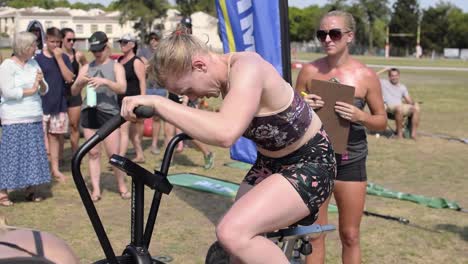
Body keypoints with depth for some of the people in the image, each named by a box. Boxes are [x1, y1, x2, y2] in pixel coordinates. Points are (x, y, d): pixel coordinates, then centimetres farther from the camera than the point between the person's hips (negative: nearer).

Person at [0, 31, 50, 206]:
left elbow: (44, 90, 13)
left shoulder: (33, 63, 11)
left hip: (34, 118, 6)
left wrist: (41, 82, -9)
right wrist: (31, 90, -9)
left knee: (33, 153, 7)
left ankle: (30, 190, 17)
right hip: (14, 119, -6)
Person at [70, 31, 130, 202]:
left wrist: (105, 81, -24)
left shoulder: (116, 66, 5)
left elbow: (122, 88, -9)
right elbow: (74, 92, 12)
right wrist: (80, 82, -10)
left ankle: (122, 186, 12)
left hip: (109, 112, -3)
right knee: (93, 153, 4)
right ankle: (96, 189, 10)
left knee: (114, 153, -4)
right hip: (89, 111, 3)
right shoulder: (86, 68, 13)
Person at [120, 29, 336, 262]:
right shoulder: (224, 74, -1)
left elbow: (225, 133, -46)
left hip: (310, 164, -9)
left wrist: (157, 102, -41)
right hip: (270, 163, 9)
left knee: (232, 232, -28)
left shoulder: (246, 68, -28)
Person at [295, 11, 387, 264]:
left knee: (350, 236, 10)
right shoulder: (309, 71, -3)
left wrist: (360, 116, -20)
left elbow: (382, 121, 1)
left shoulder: (366, 76, -7)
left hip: (350, 161, -1)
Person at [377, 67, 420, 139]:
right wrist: (384, 70, 4)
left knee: (417, 108, -22)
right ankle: (399, 132, -24)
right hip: (388, 107, -5)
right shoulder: (384, 83, 12)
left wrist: (413, 103, -5)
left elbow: (409, 100, 19)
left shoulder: (402, 87, 24)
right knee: (399, 107, -39)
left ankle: (414, 133, -22)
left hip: (402, 107, 5)